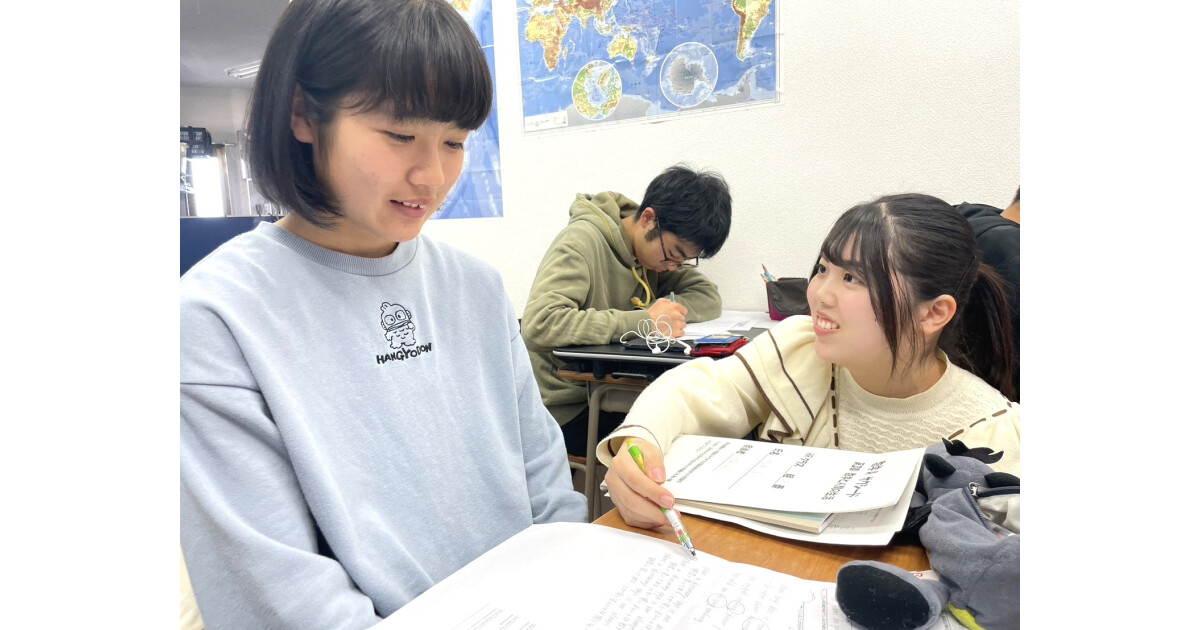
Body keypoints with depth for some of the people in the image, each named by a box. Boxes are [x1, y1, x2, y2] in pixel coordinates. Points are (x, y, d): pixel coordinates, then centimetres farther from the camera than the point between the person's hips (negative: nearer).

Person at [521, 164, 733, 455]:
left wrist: (661, 312, -19)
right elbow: (538, 325, -33)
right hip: (566, 409, -7)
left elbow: (709, 297, 1)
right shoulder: (583, 241, -20)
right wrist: (643, 321, -33)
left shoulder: (658, 245, 3)